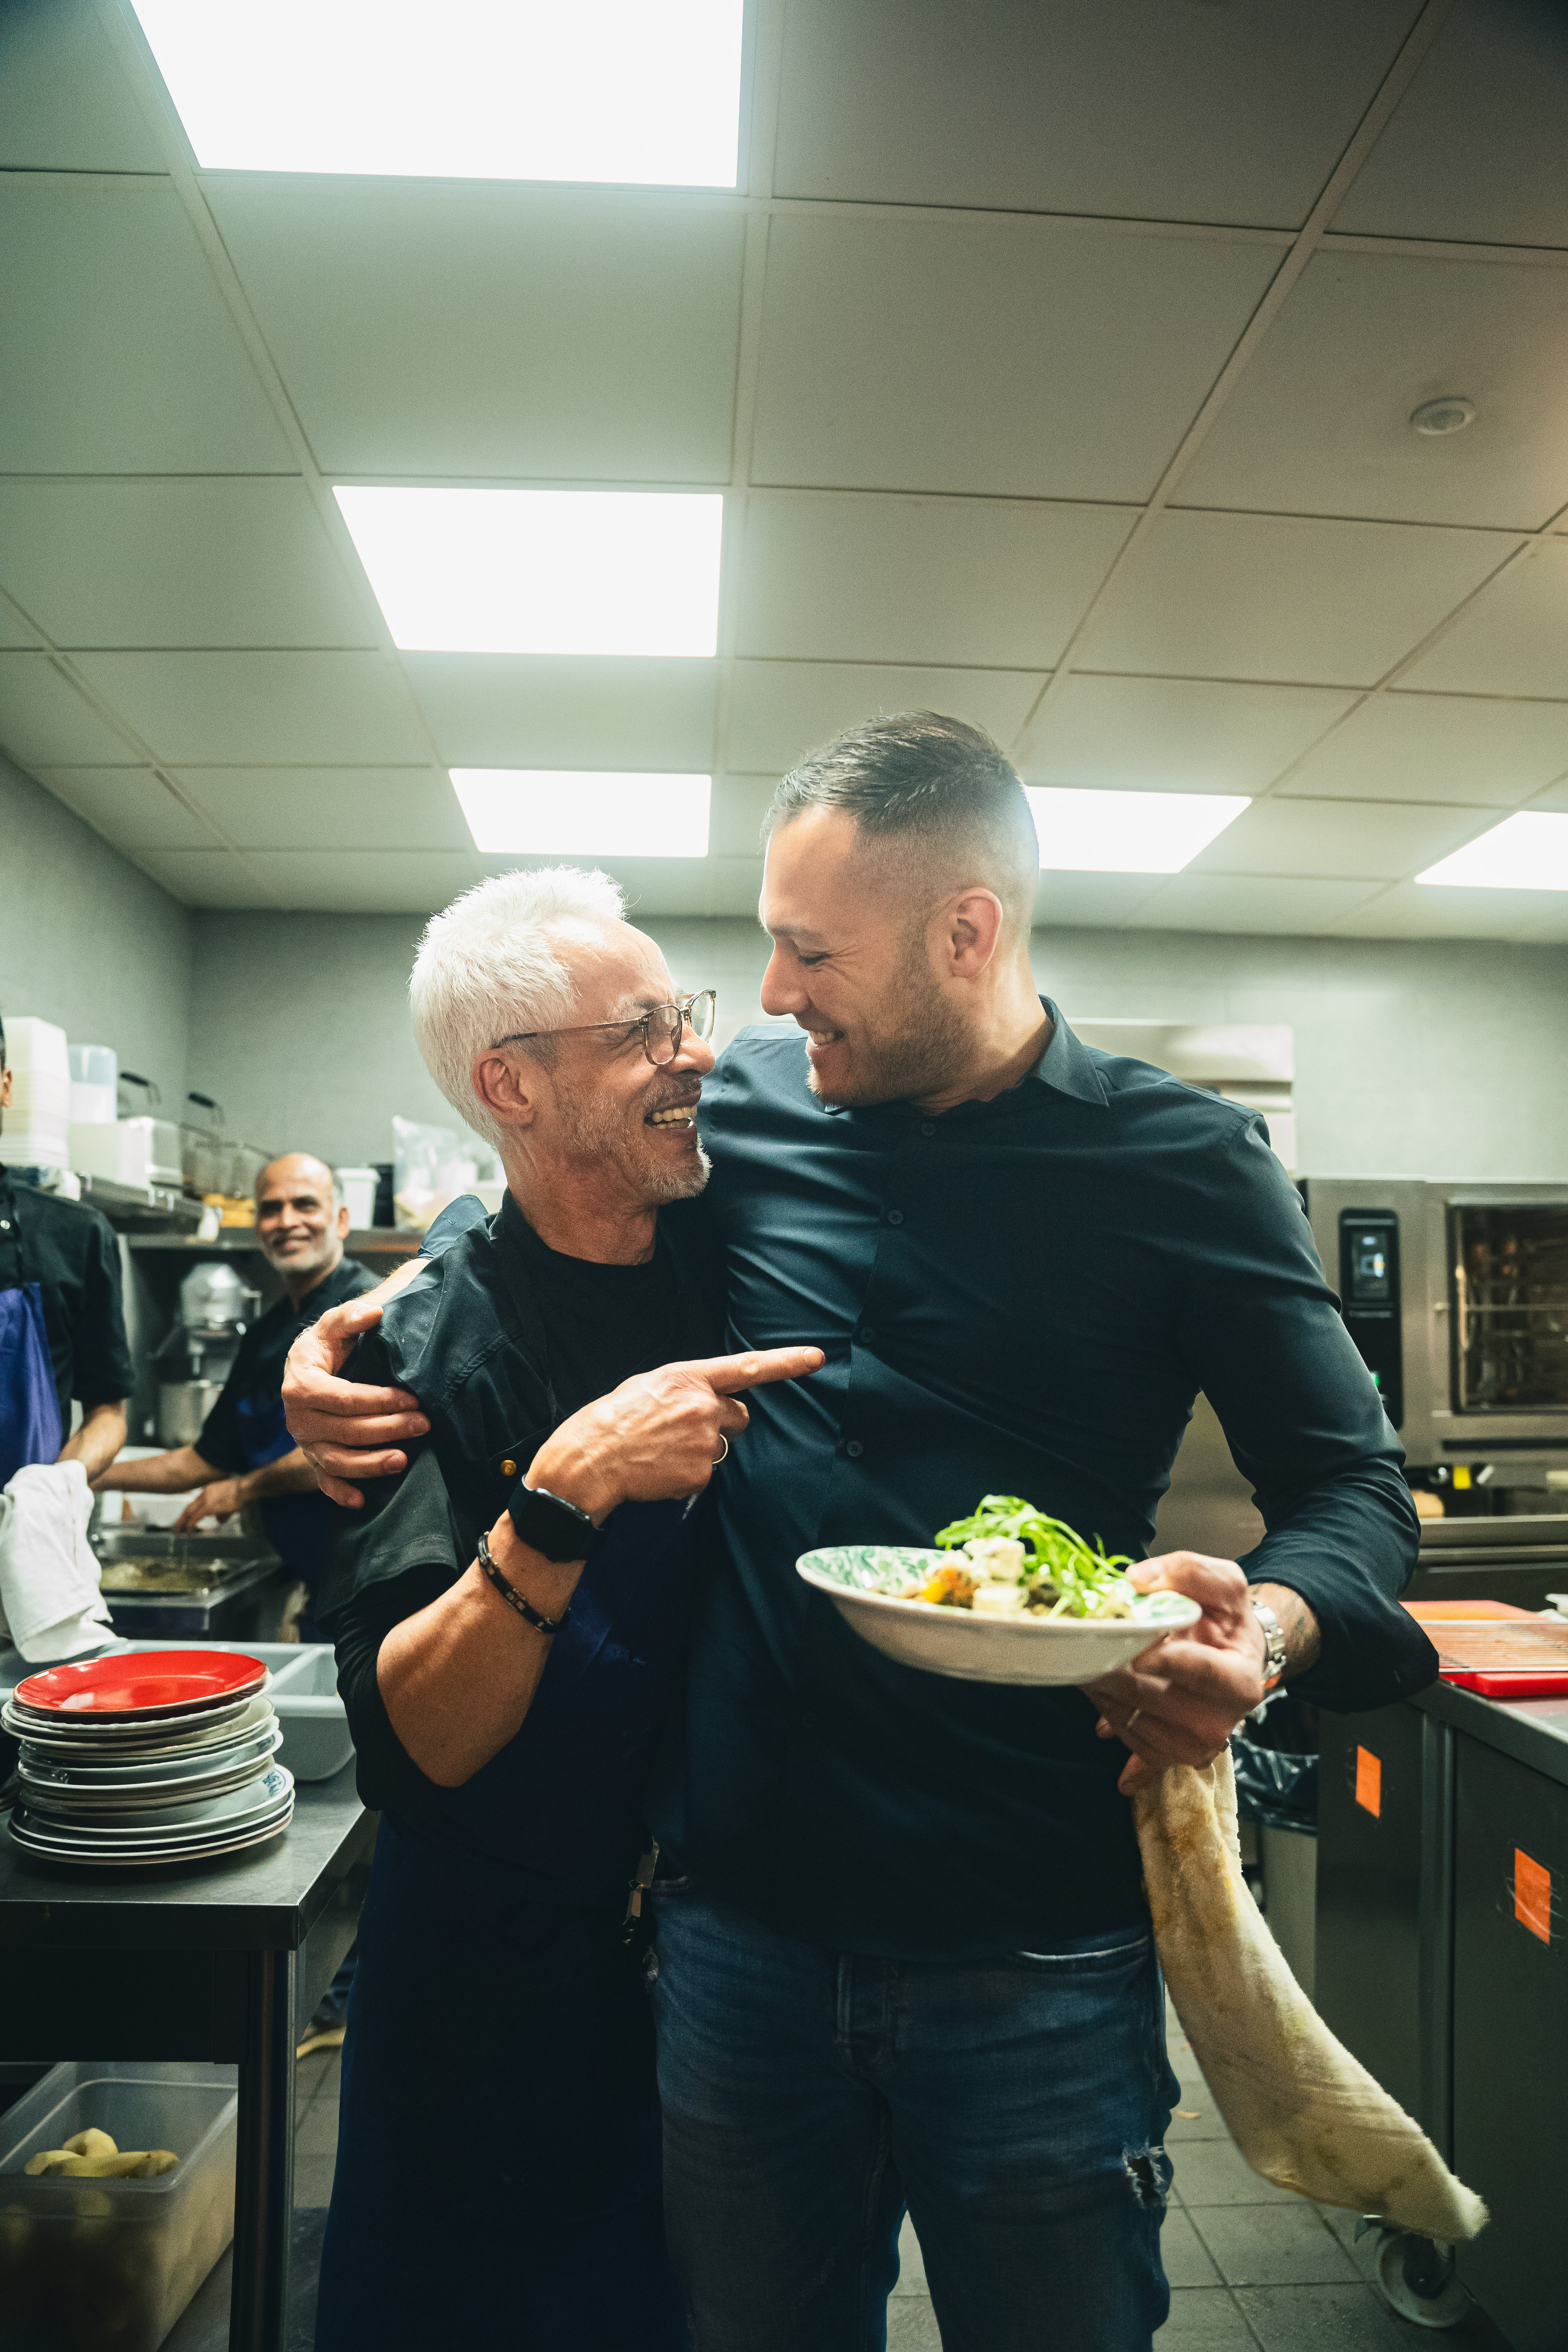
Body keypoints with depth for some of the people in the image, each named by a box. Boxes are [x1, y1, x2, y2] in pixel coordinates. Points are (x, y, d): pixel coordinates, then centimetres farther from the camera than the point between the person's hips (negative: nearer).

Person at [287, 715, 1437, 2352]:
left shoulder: (1180, 1165, -7)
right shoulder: (744, 1108, 0)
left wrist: (1269, 1628, -24)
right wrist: (365, 1325, -2)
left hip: (1037, 1961, -2)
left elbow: (1350, 1483, -2)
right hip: (741, 1924, 3)